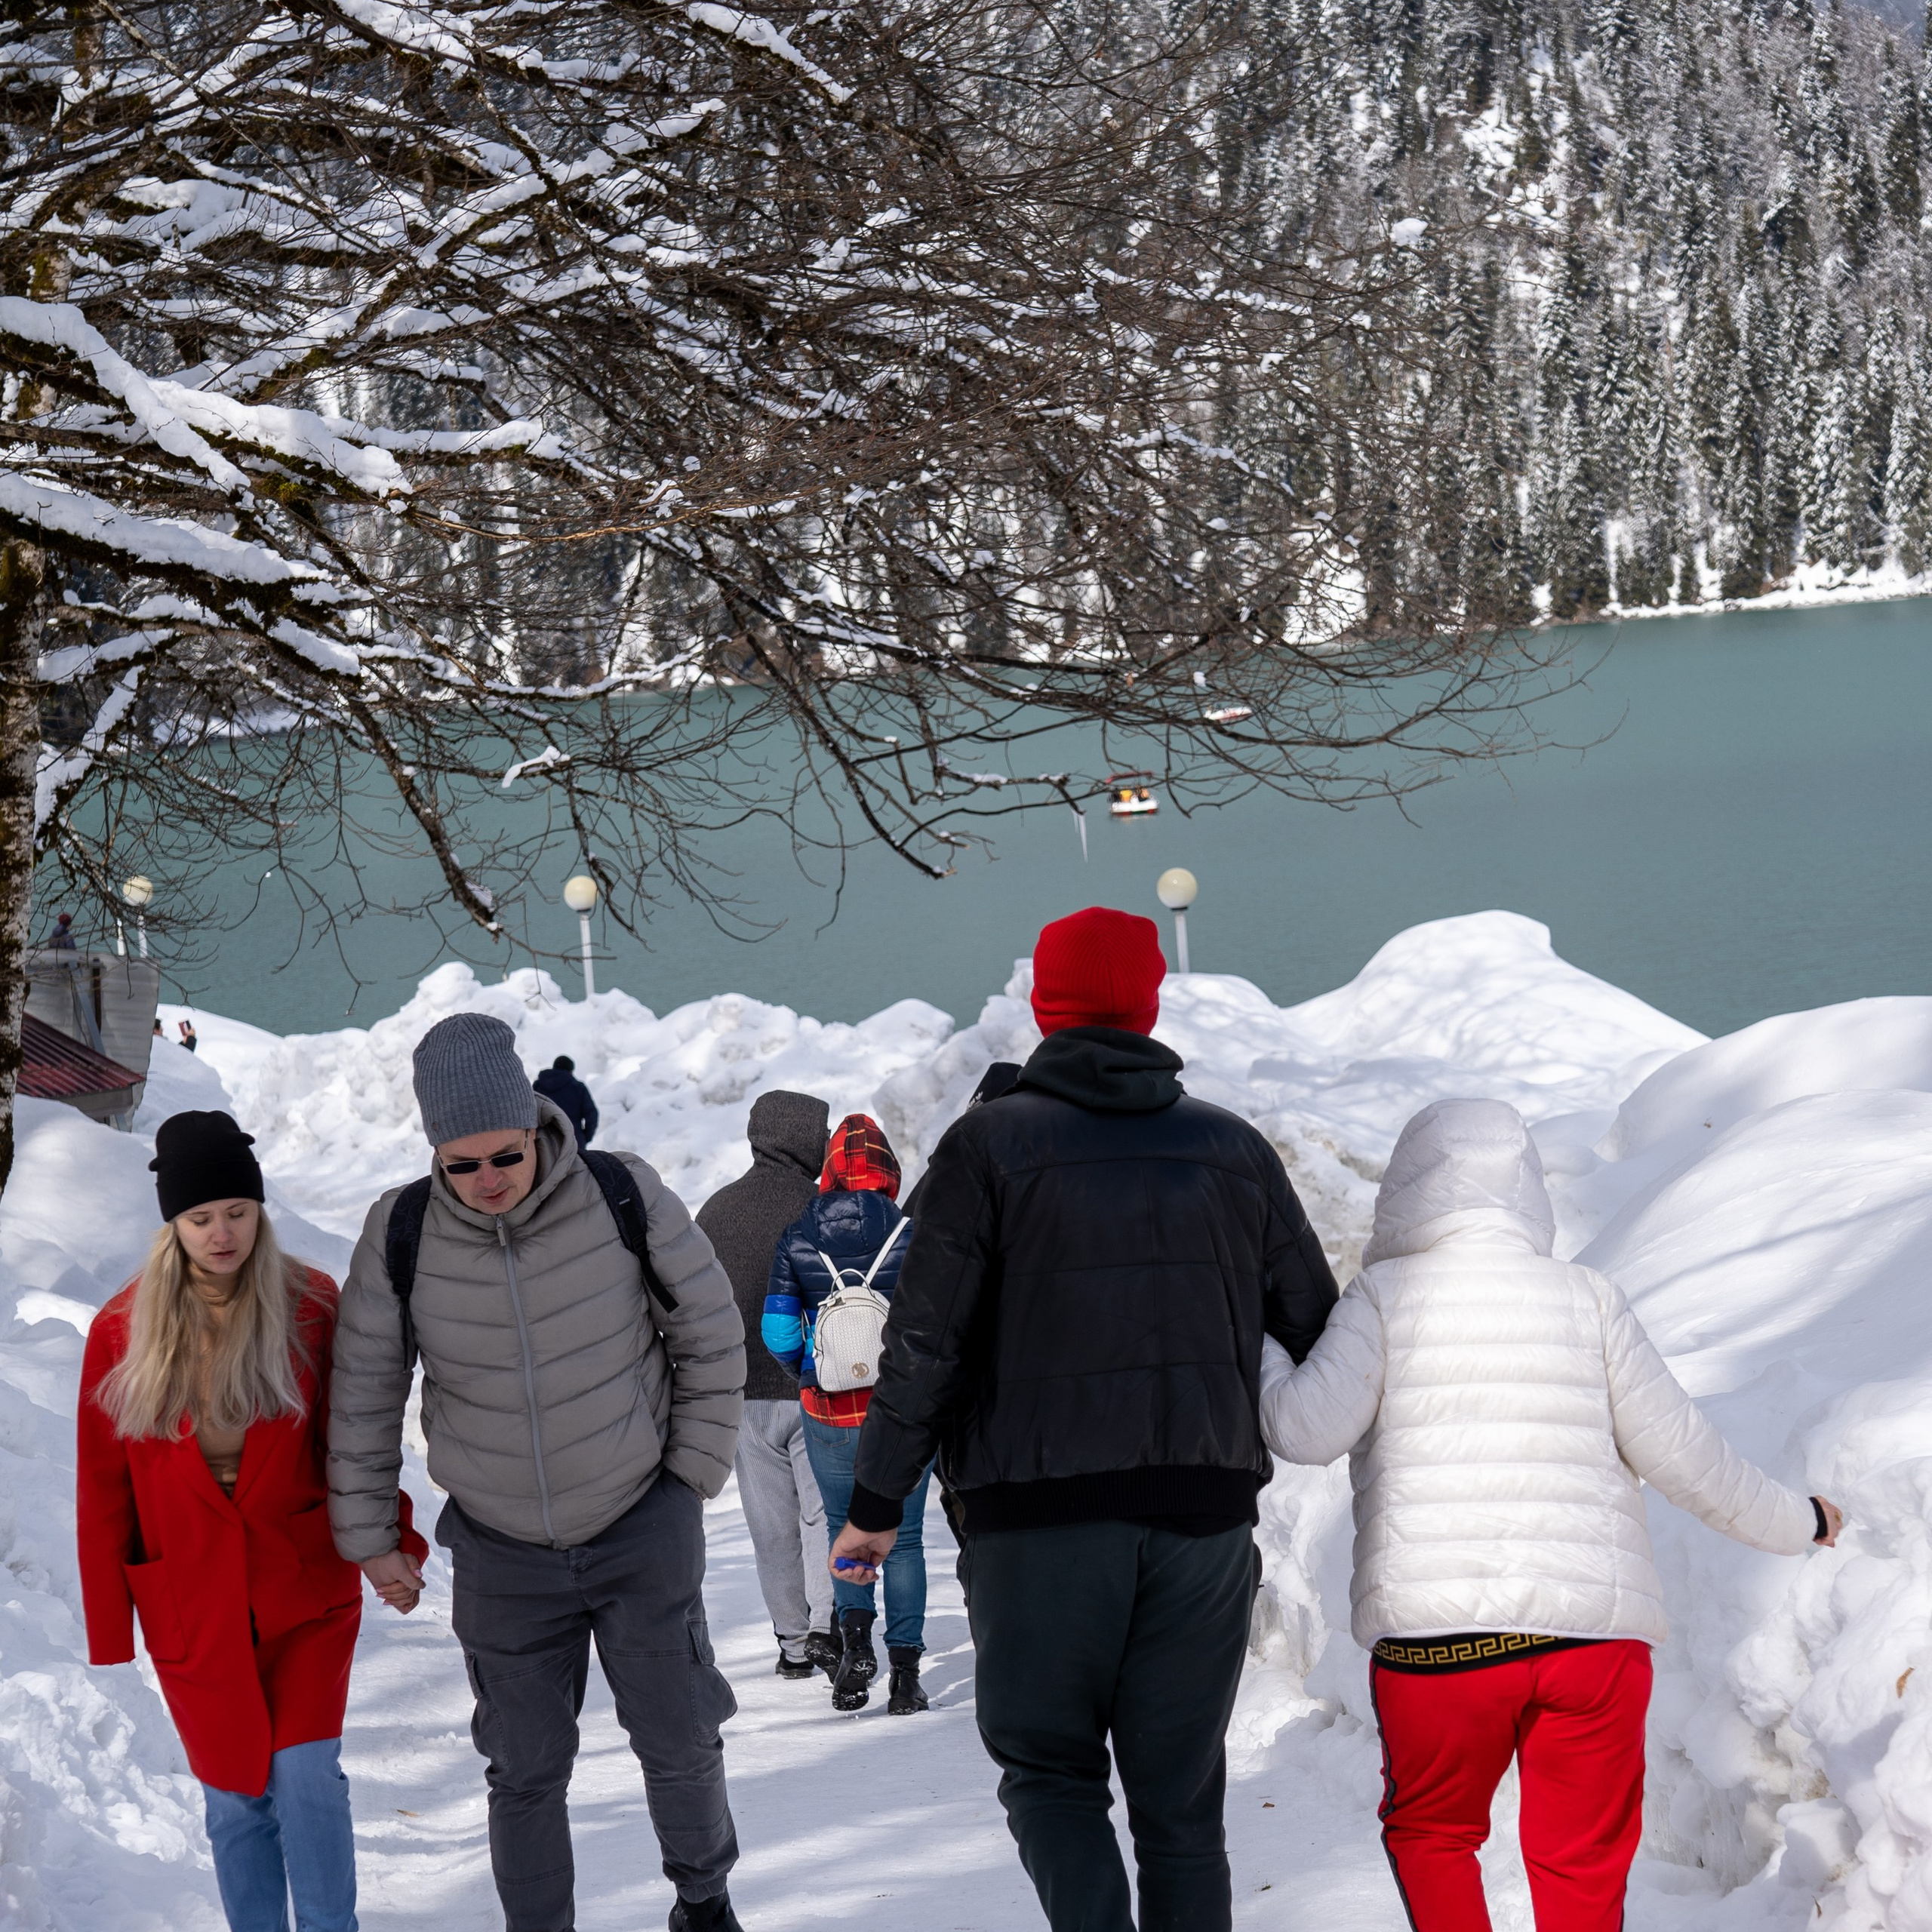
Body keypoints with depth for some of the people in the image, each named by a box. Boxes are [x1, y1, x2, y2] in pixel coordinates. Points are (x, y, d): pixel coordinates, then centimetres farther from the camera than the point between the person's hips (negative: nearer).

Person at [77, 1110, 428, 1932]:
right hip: (193, 1607, 1)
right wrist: (108, 1636, 2)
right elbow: (102, 1490, 2)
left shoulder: (312, 1308, -4)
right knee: (236, 1794, 5)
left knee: (308, 1774, -9)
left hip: (306, 1587, -1)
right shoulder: (122, 1332, -2)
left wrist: (394, 1543, -8)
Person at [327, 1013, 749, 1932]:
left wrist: (691, 1476, -1)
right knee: (526, 1769, 6)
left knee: (678, 1739, 9)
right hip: (503, 1549, 0)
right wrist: (368, 1535, 5)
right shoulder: (402, 1234, -14)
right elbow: (364, 1393, 0)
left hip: (643, 1531, 0)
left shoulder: (624, 1198, -16)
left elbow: (712, 1337, -2)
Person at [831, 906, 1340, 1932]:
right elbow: (1319, 1329, 12)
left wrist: (875, 1503, 3)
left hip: (1041, 1518, -3)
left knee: (1048, 1768, 10)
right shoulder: (1235, 1150, 7)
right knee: (1181, 1797, 10)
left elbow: (925, 1344, -7)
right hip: (1205, 1513, 3)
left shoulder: (989, 1144, -4)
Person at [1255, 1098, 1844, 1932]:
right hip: (1595, 1633, 1)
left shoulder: (1385, 1295, 1)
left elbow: (1308, 1428, -8)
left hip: (1433, 1635, -1)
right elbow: (1679, 1452, 7)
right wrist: (1793, 1521, 22)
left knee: (1429, 1833, 20)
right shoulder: (1589, 1301, 6)